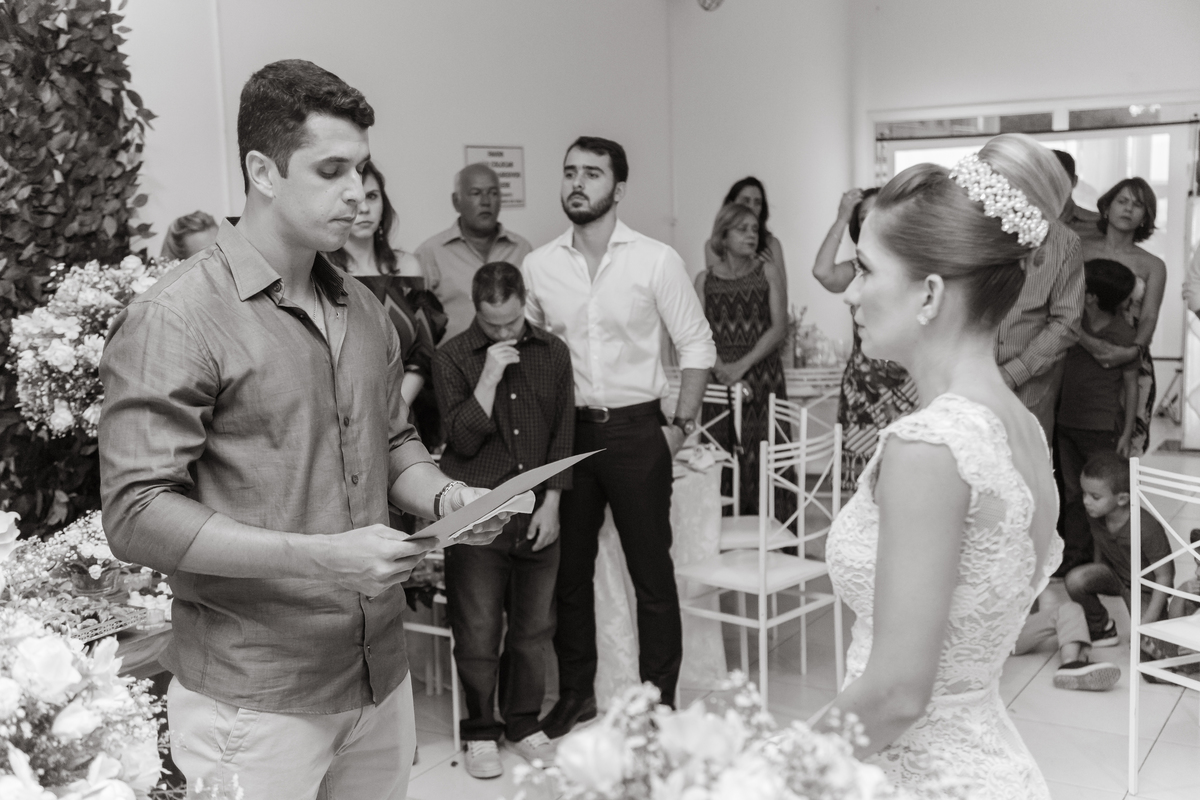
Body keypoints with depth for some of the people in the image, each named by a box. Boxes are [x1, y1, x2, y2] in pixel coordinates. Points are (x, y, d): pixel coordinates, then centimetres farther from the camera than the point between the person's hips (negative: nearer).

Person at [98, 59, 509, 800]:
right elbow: (137, 513, -17)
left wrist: (442, 495, -2)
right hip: (254, 703, -6)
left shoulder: (364, 309, 8)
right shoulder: (177, 319, -14)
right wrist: (322, 557, -24)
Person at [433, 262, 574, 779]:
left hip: (537, 515, 3)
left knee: (534, 626, 9)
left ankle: (524, 722, 27)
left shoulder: (553, 353, 5)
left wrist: (551, 504, -1)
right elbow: (462, 440, -9)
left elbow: (563, 434, 6)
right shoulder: (453, 359, -3)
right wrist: (490, 377, -17)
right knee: (478, 631, 2)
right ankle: (480, 731, 19)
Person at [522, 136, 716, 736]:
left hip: (635, 431, -3)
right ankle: (575, 692, 29)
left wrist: (682, 426, -5)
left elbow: (696, 345, -1)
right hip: (566, 431, 3)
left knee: (652, 572, 3)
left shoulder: (656, 260, -6)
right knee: (569, 569, 13)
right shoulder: (538, 266, 2)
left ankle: (660, 700, 16)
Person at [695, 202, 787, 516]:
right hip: (718, 380, 1)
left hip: (762, 377, 0)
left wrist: (742, 365, -11)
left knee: (762, 455, -5)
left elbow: (779, 328, -1)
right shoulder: (705, 279, 8)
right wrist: (722, 369, -14)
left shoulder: (768, 272, 7)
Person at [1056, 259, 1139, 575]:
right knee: (1073, 492, 10)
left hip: (1103, 429, -5)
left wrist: (1127, 433, -6)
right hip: (1067, 422, 5)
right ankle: (1075, 553, 18)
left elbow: (1131, 385, -6)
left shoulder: (1123, 334, -12)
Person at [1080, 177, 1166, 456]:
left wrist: (1133, 350, -22)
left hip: (1131, 365, 1)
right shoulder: (1081, 252, 6)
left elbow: (1149, 318, -1)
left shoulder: (1153, 266, 10)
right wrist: (1090, 342, -23)